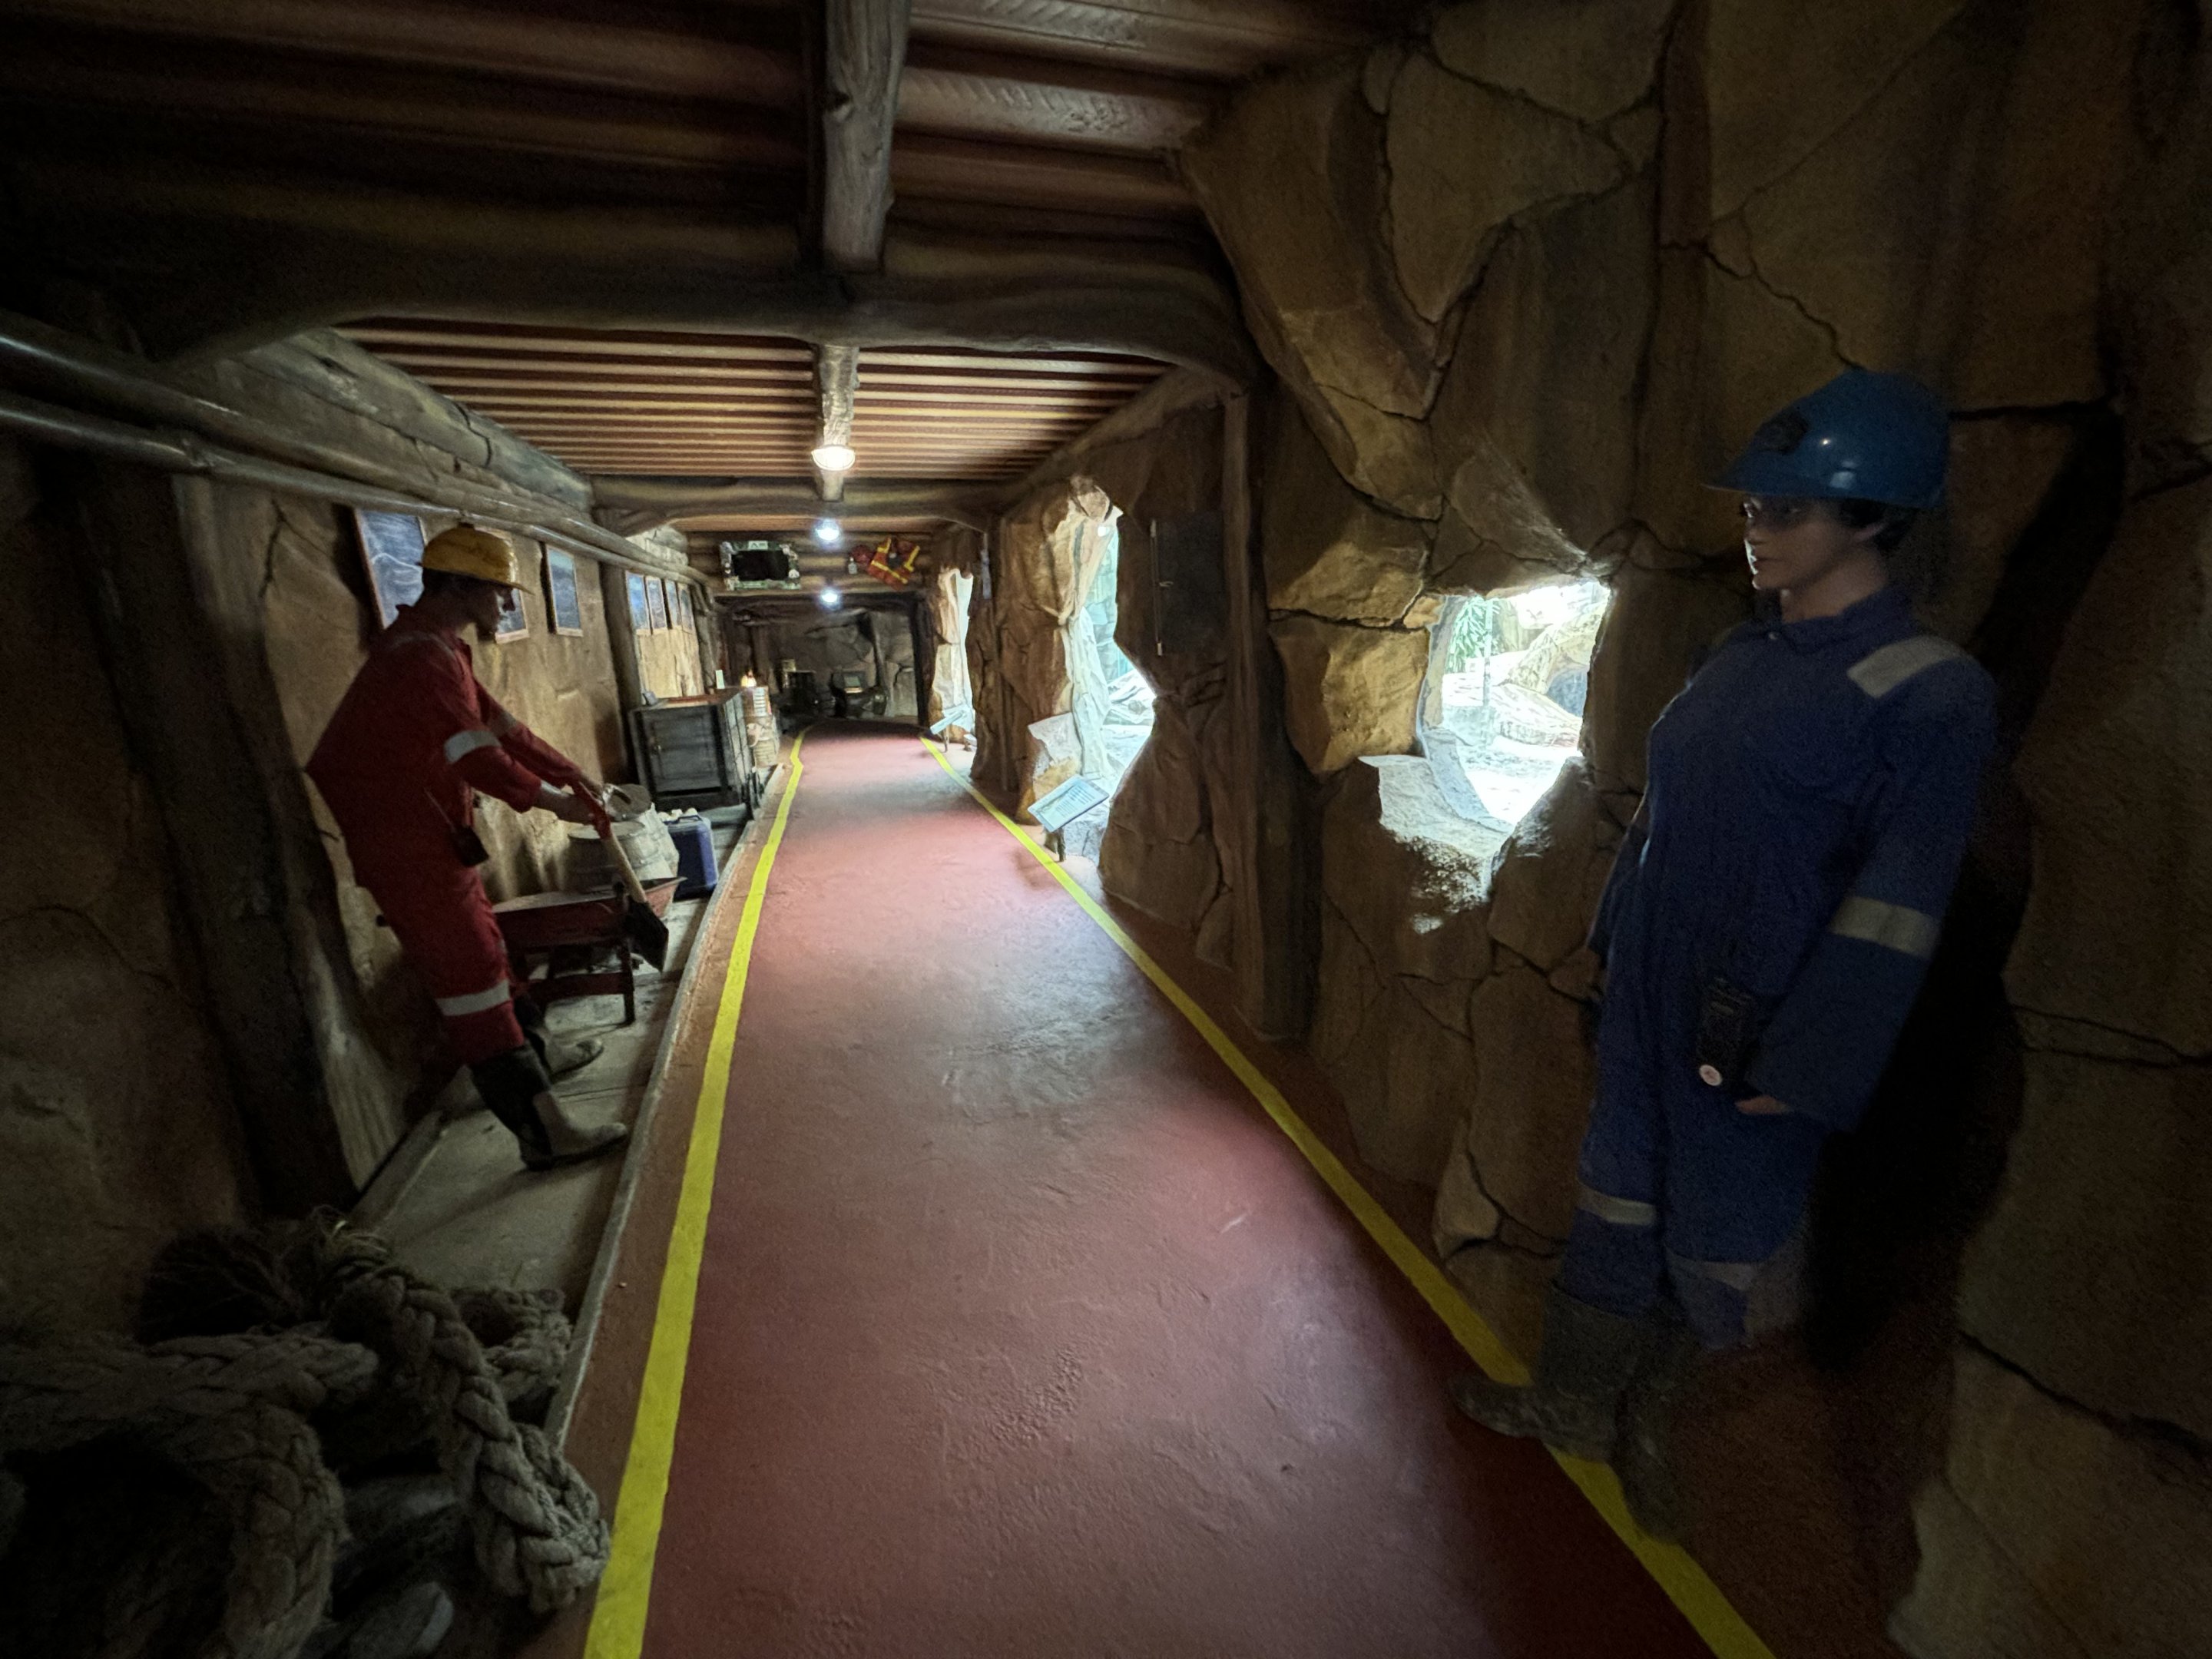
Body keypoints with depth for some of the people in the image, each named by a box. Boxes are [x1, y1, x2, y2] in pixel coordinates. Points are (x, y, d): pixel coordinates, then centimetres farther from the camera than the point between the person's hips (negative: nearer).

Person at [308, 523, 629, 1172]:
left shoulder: (443, 648, 13)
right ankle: (543, 1131, -8)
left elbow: (500, 725, 16)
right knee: (471, 974, -11)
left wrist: (570, 775, 14)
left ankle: (538, 1052, 43)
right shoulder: (421, 656, -21)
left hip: (432, 836, 11)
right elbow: (478, 756, -25)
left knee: (480, 945, 23)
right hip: (404, 844, -11)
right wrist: (550, 799, -12)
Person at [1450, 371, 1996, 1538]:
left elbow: (1894, 912, -16)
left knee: (1727, 1247, 11)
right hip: (1647, 1000, 7)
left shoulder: (1927, 692, -14)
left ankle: (1678, 1449, 38)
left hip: (1756, 1031, -6)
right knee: (1617, 1201, 18)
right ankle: (1576, 1406, 40)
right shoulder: (1740, 657, 6)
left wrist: (1800, 1069, -15)